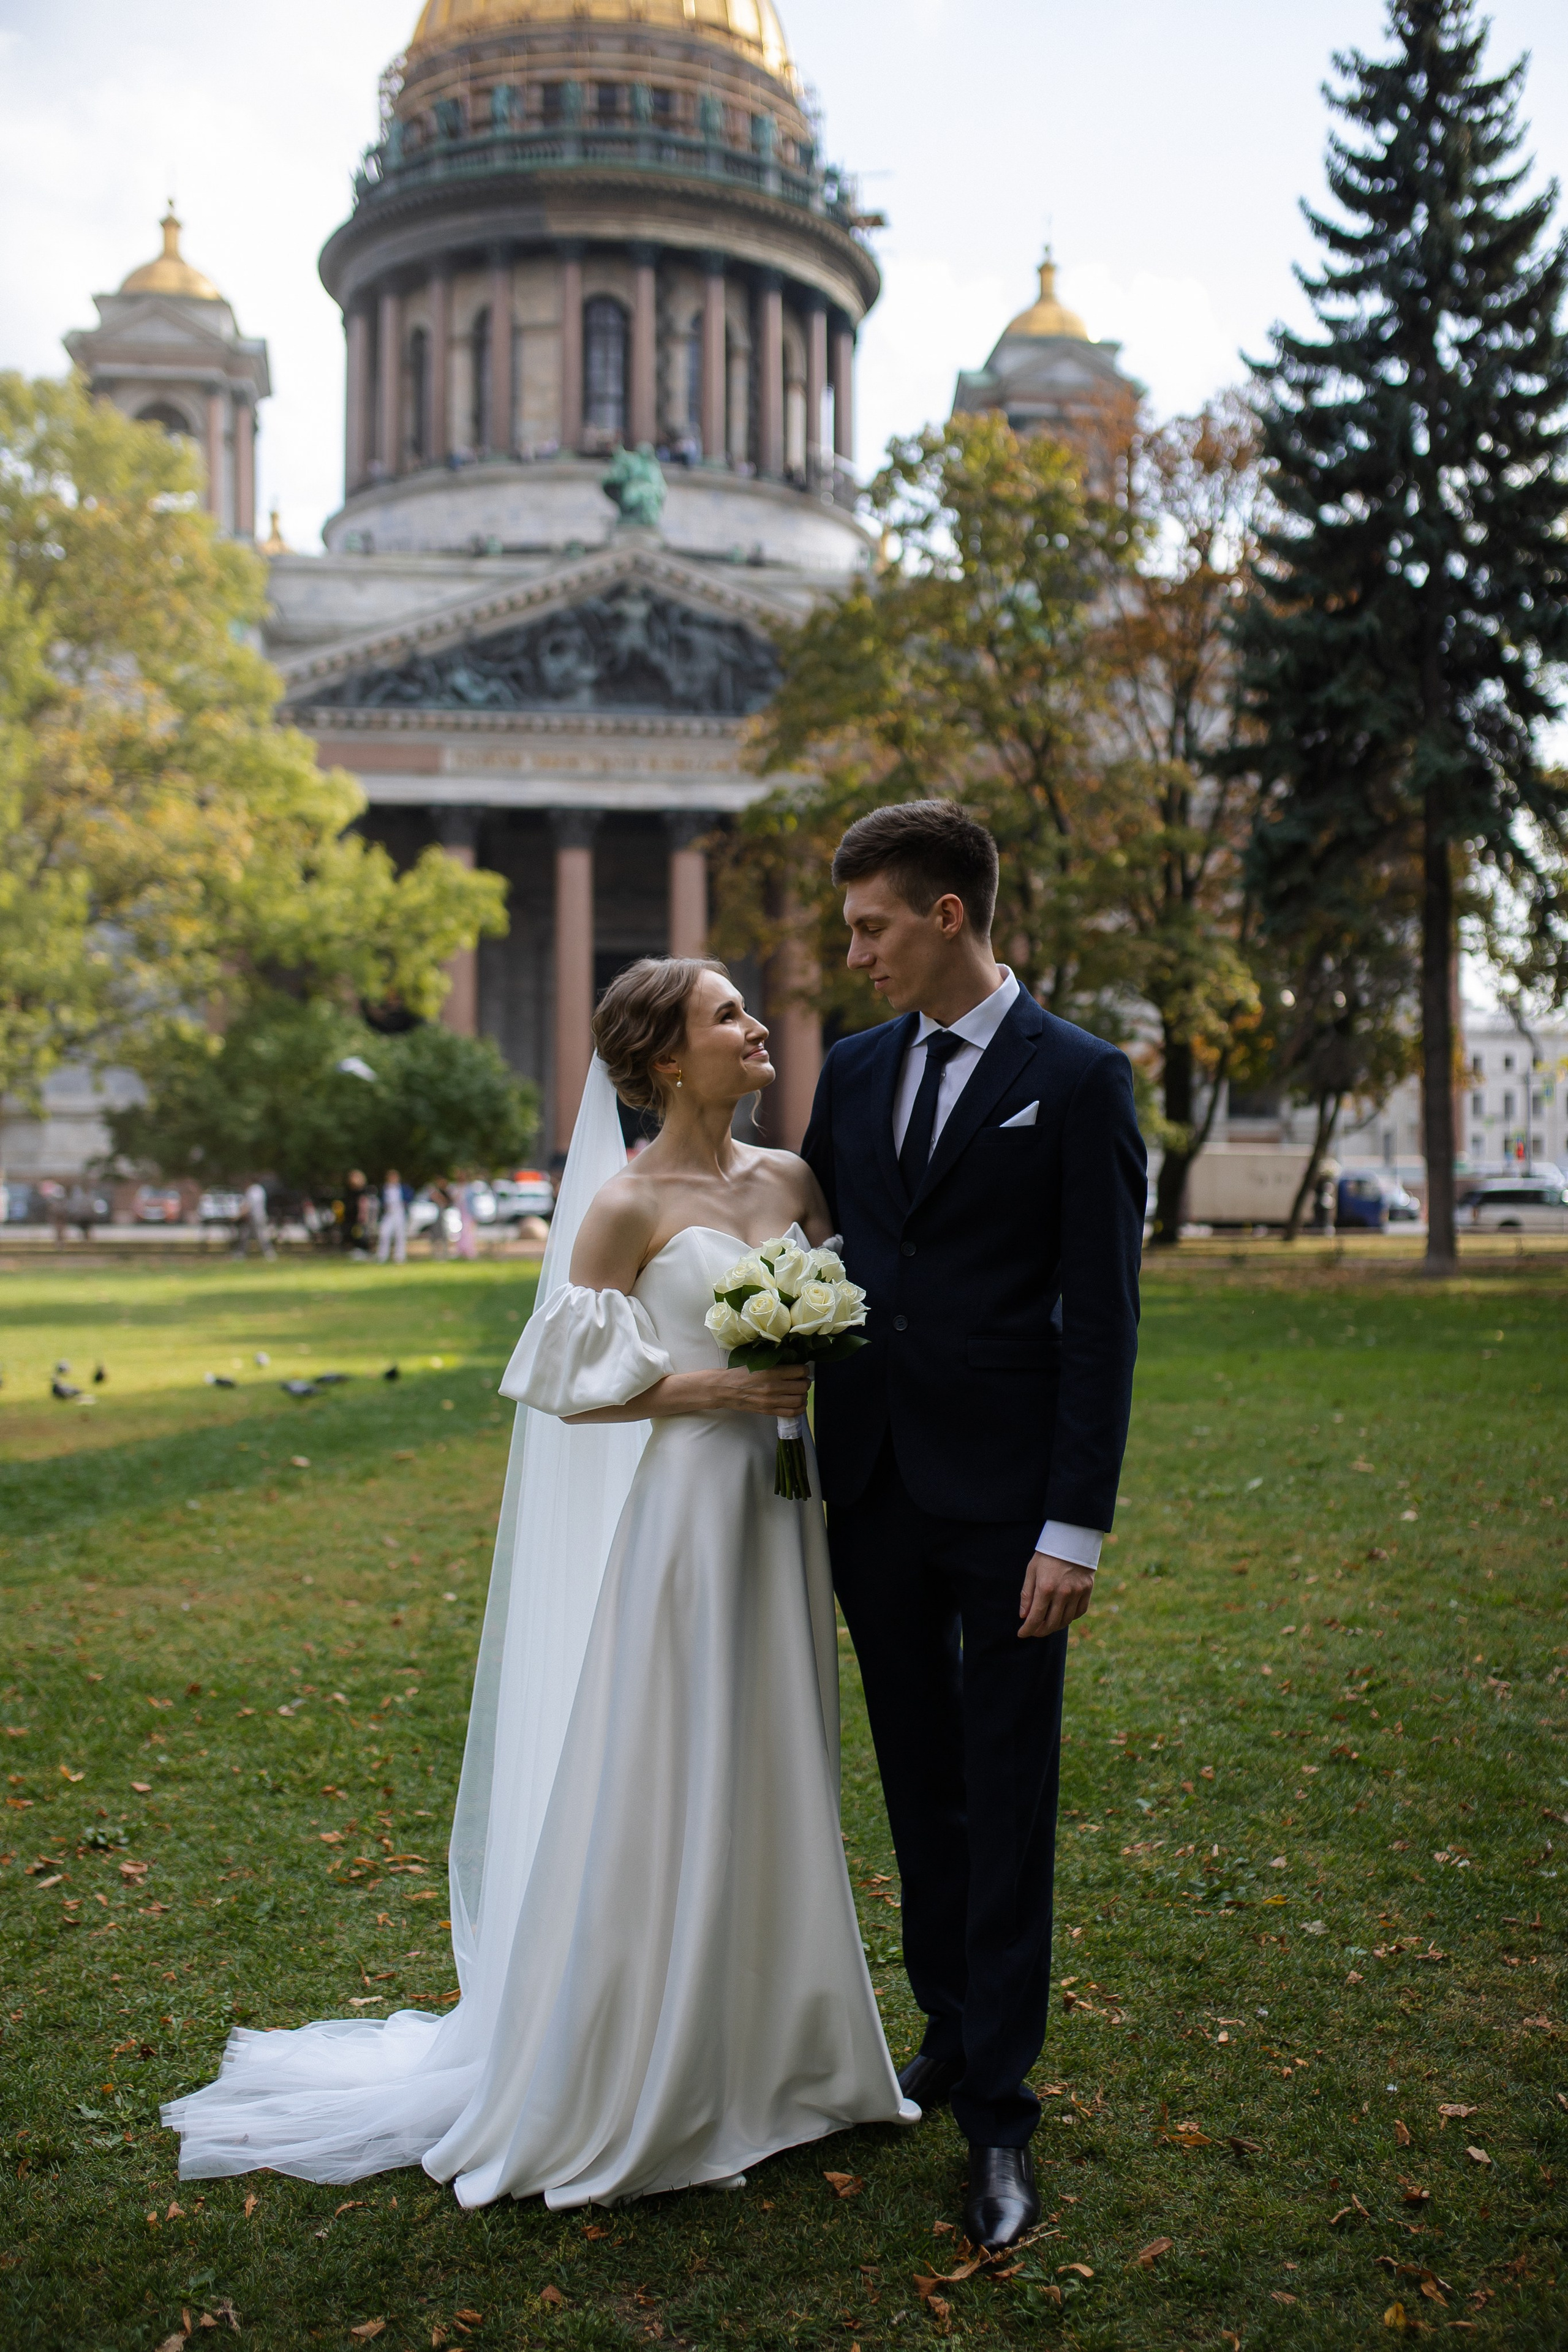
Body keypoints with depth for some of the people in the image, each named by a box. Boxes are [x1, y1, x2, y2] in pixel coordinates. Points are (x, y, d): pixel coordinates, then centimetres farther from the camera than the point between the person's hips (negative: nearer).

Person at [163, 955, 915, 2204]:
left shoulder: (792, 1180, 8)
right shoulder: (626, 1205, -10)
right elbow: (569, 1384, -9)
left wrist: (822, 1376, -2)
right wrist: (718, 1387, -16)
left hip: (774, 1515, 6)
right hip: (672, 1519, -6)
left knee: (764, 1787, 16)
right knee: (650, 1797, 3)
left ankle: (765, 2052, 33)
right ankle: (633, 2090, 20)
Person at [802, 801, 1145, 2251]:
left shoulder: (1078, 1080, -6)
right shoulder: (853, 1073, 9)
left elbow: (1102, 1319, -9)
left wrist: (1074, 1529, -14)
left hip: (1005, 1505, -5)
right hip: (874, 1492, 5)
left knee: (1007, 1806, 3)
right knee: (919, 1789, 16)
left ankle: (1000, 2113, 13)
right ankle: (953, 2036, 34)